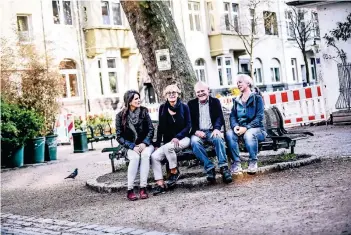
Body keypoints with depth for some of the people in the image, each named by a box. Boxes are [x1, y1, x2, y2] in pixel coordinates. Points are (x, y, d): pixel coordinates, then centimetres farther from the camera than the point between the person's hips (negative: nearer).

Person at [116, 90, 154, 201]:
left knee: (145, 155, -33)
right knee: (135, 157, -33)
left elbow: (151, 129, 0)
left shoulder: (143, 111, 2)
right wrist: (133, 146, -15)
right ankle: (130, 190, -27)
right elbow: (119, 136, -3)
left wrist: (144, 143, -15)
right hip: (131, 147, -1)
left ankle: (143, 188, -32)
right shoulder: (121, 116, -2)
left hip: (145, 144, 1)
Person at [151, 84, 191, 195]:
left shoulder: (184, 107, 1)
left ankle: (174, 171, -12)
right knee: (154, 156, -22)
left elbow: (188, 126, -3)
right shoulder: (163, 108, 7)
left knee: (168, 147, -35)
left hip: (183, 139, -3)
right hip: (168, 142, 3)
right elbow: (160, 128, 8)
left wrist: (177, 137, -17)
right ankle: (160, 184, -20)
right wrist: (157, 144, -2)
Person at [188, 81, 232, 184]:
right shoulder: (191, 104, 13)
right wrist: (196, 131, -14)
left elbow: (219, 117, 2)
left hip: (212, 131, 0)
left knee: (218, 138, -35)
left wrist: (217, 129, -19)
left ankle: (224, 168, -37)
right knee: (194, 142, -34)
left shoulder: (215, 101, 13)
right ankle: (209, 168, -33)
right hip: (198, 133, 0)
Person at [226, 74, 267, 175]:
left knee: (249, 134, -38)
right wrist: (235, 126, -15)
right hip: (240, 129, 4)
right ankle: (236, 163, -28)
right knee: (229, 134, -29)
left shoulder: (257, 98, 2)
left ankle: (253, 162, -21)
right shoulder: (236, 100, 18)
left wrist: (246, 128, -21)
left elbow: (259, 117, -8)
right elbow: (232, 116, 8)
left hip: (256, 129, -4)